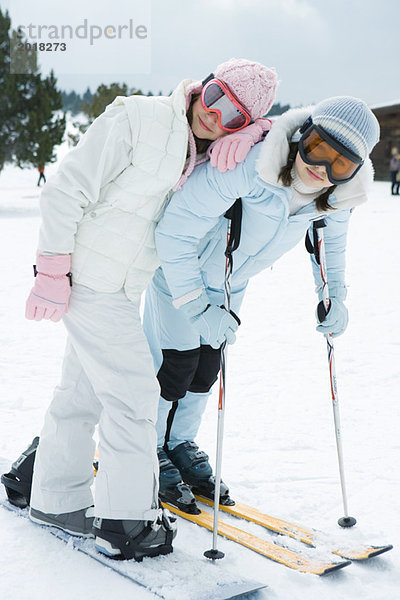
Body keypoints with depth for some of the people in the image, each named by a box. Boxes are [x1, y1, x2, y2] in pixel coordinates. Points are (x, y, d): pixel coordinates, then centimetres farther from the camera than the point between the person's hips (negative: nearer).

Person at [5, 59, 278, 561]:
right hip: (85, 278, -8)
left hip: (123, 288, 8)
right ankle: (126, 523, 7)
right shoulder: (139, 118, -17)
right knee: (132, 390, -6)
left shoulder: (211, 153, 3)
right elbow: (65, 190, -18)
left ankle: (56, 500, 33)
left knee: (84, 390, 16)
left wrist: (256, 132, -17)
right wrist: (53, 271, -19)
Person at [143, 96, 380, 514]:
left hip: (231, 282, 6)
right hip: (177, 266, -6)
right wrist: (197, 308, -34)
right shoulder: (245, 165, -40)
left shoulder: (338, 194, -19)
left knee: (206, 367, 15)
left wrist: (334, 296, 7)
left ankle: (181, 445, 36)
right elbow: (174, 232, -35)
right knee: (176, 363, -3)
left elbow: (331, 237, 7)